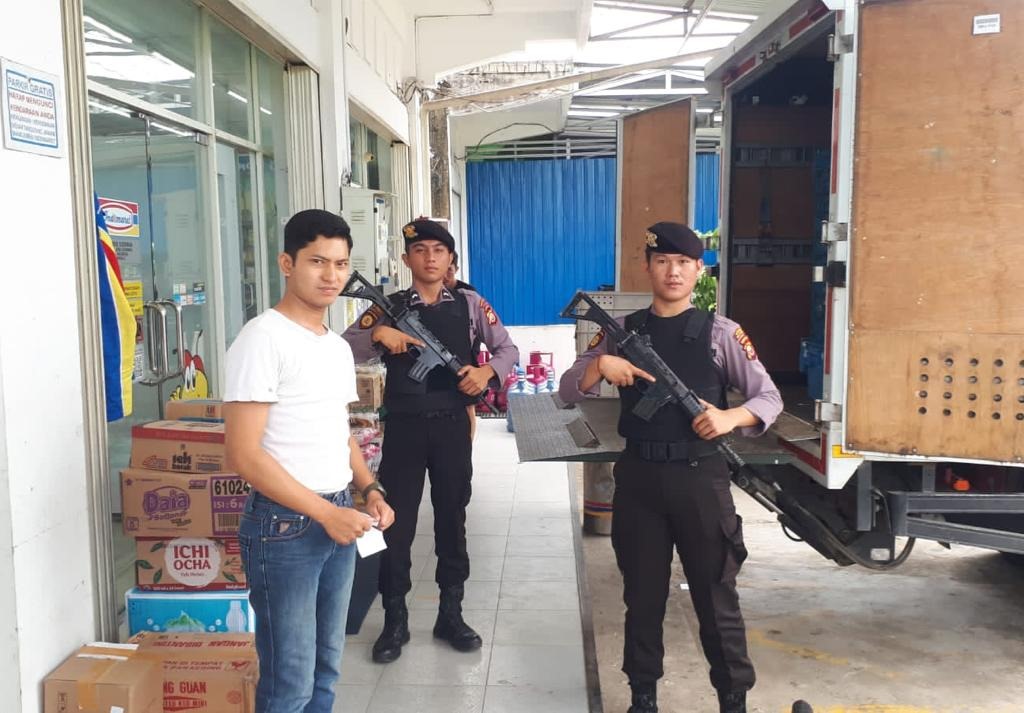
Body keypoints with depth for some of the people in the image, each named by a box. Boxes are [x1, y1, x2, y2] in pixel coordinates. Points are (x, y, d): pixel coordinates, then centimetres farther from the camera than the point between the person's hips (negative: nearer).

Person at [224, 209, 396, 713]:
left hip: (338, 518, 8)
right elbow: (244, 454, -20)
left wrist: (368, 491, 4)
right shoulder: (263, 339, -14)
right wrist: (324, 512, -19)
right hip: (285, 524, -8)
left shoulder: (339, 347, 11)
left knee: (326, 669, 18)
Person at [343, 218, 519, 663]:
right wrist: (378, 334, -21)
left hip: (452, 425, 1)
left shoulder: (470, 304, 4)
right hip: (404, 426, 0)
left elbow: (508, 349, 8)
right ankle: (395, 621, 20)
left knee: (451, 519, 11)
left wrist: (487, 371, -12)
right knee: (397, 521, 5)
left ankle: (451, 615, 27)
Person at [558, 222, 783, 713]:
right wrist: (600, 364, -16)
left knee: (716, 595, 8)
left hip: (701, 477, -2)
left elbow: (770, 399, 1)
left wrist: (731, 418, -19)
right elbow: (567, 393, 4)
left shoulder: (720, 332, 0)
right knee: (642, 595, 13)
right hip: (638, 478, 2)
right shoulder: (621, 331, 5)